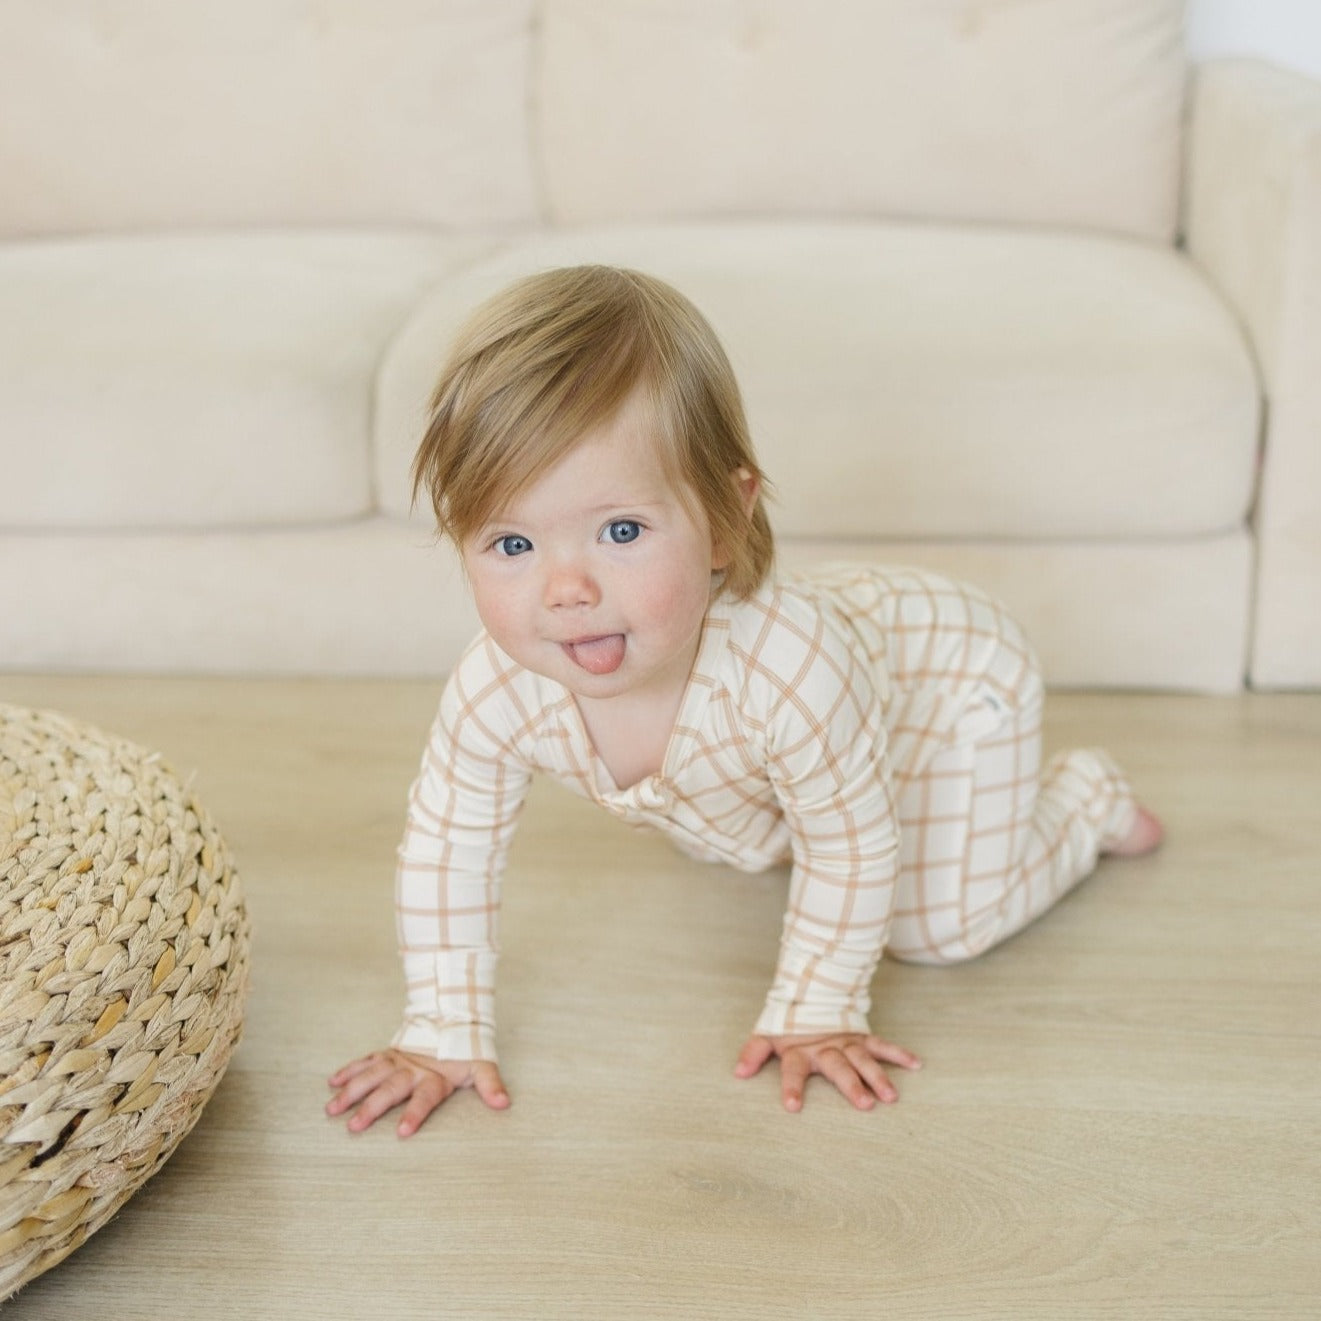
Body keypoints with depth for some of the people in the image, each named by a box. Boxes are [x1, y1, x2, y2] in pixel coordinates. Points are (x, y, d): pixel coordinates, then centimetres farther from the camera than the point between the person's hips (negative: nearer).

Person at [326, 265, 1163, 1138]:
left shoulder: (789, 668, -50)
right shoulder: (497, 693, -35)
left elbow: (854, 849, -32)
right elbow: (447, 845, -17)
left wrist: (815, 1014, -20)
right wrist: (445, 1033, -13)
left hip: (948, 670, -5)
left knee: (942, 922, -1)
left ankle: (1087, 801, 23)